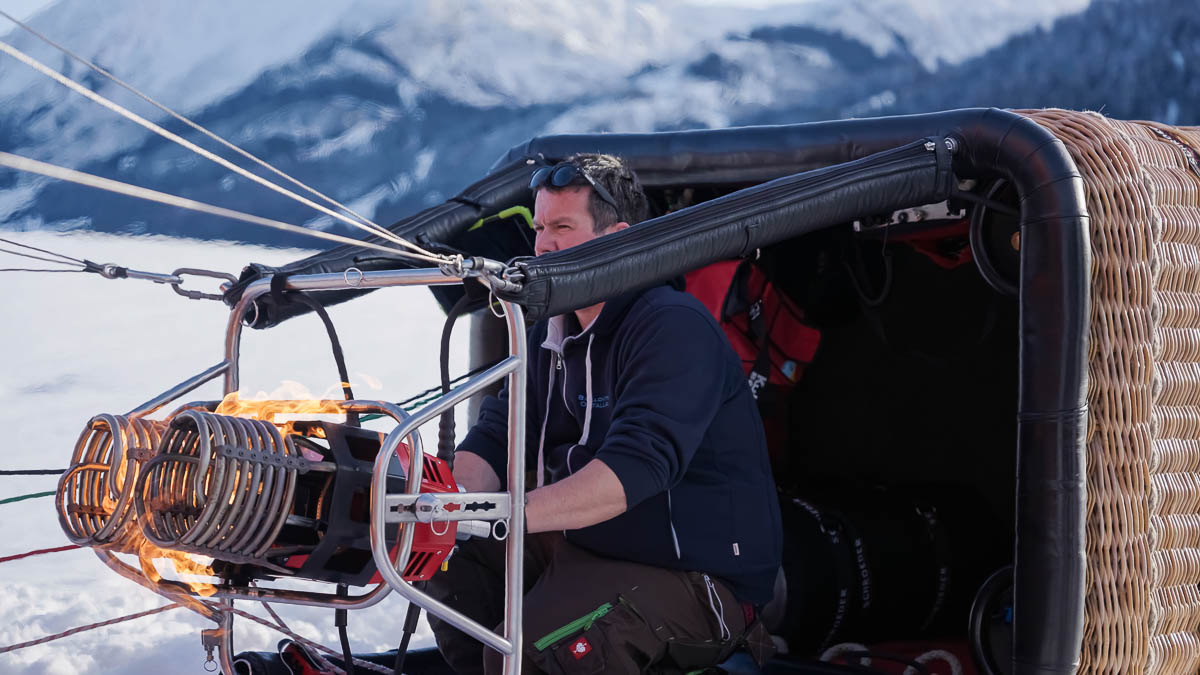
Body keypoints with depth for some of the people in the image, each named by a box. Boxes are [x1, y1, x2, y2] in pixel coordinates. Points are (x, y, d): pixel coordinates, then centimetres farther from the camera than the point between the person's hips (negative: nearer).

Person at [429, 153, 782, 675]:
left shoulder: (675, 327, -19)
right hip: (585, 544, 9)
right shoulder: (552, 336, 11)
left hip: (696, 572, -9)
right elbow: (496, 435, 4)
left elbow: (637, 465, -33)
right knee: (453, 566, -6)